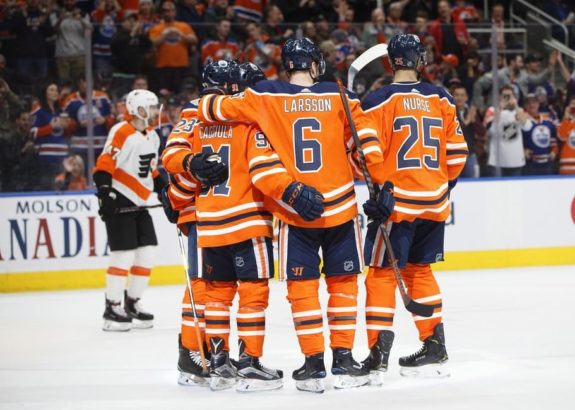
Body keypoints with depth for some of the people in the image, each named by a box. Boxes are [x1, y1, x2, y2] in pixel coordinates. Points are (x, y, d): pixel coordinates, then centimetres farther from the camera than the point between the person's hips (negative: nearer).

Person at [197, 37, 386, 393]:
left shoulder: (266, 97, -3)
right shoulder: (338, 96, -1)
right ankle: (344, 360, 10)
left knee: (302, 285, 8)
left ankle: (314, 364, 5)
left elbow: (215, 108, -2)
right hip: (340, 206, 1)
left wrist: (206, 106, 21)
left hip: (295, 212, -1)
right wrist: (380, 185, 6)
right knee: (343, 282, 12)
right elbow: (367, 140, -5)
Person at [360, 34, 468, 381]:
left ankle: (378, 356, -6)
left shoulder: (379, 101, -9)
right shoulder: (441, 99, 5)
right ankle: (435, 348, 20)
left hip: (396, 202, -5)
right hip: (435, 203, 5)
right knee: (419, 270, 19)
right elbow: (457, 151, 8)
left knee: (382, 272, 0)